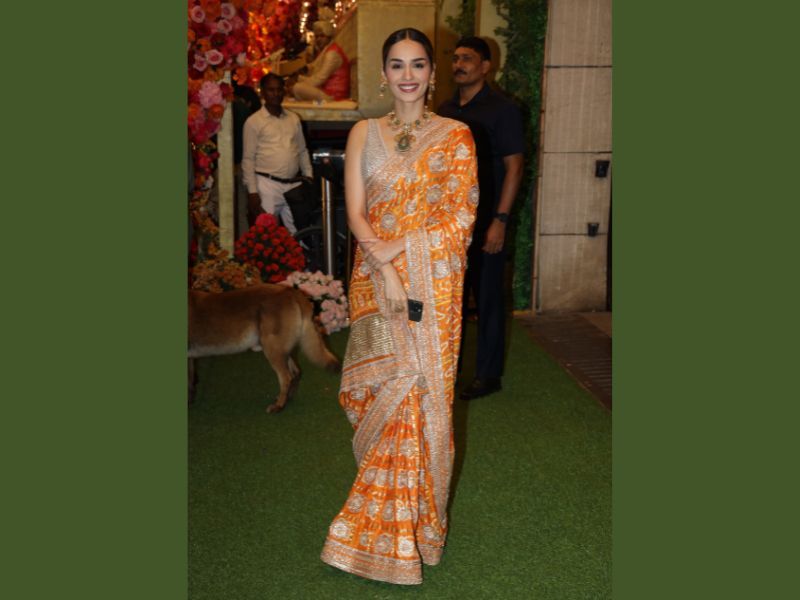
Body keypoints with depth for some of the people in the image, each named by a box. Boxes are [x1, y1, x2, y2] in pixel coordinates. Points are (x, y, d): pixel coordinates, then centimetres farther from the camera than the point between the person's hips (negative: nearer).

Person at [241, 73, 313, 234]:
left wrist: (309, 178, 9)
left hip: (294, 184, 4)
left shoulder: (294, 119, 13)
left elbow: (302, 151, 18)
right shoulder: (253, 121, 0)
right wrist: (252, 192, -8)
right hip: (267, 185, -4)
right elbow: (248, 160, -3)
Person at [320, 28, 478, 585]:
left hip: (434, 283, -1)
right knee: (388, 391, 5)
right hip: (375, 280, 2)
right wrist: (385, 272, -14)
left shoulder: (455, 136, 3)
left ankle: (414, 522, 19)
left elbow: (461, 219, -5)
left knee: (423, 391, 1)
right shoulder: (364, 133, 8)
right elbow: (355, 214, -1)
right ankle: (388, 524, 25)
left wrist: (399, 248, -14)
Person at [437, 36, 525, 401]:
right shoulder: (446, 110, 12)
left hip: (484, 220, -6)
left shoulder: (501, 110, -7)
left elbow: (514, 167, -10)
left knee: (487, 297, 2)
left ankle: (488, 375, 13)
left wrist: (500, 220, -17)